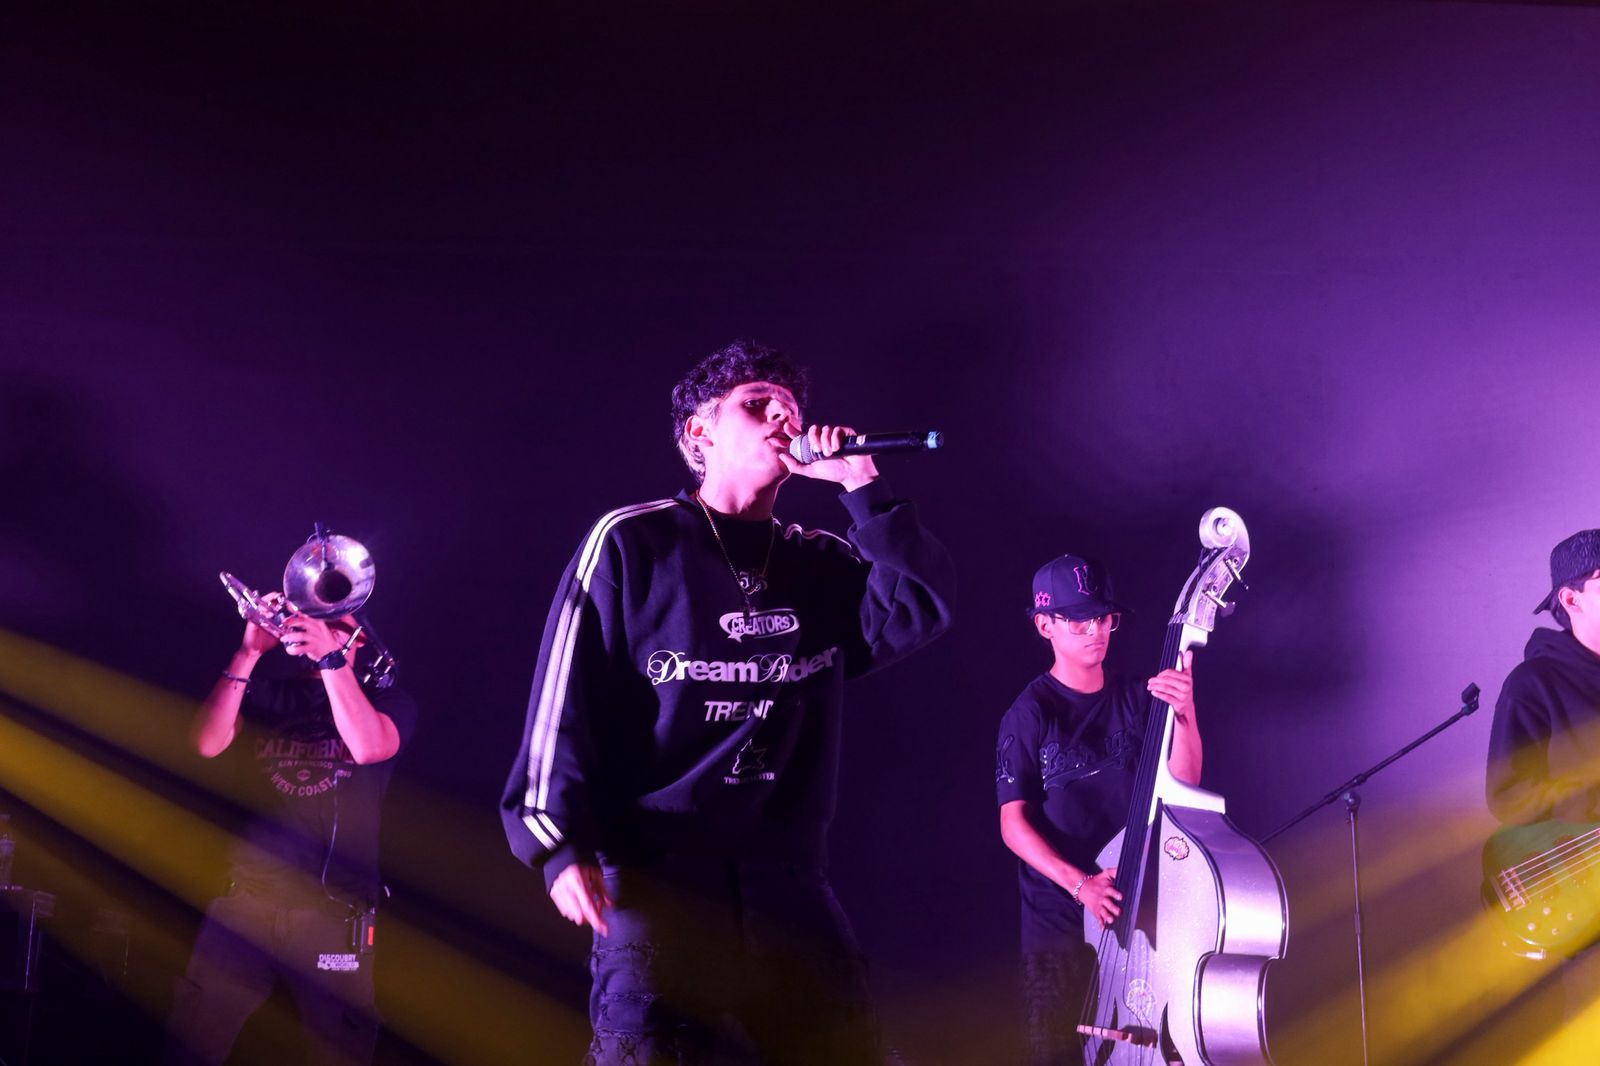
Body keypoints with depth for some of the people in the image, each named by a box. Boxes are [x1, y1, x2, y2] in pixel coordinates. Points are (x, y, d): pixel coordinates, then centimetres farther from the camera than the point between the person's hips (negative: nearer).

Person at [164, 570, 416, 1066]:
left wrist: (331, 658, -20)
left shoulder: (387, 698, 10)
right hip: (245, 899, 2)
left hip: (334, 909, -1)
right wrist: (248, 653, -10)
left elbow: (368, 746, -13)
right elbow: (207, 744, -3)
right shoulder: (265, 690, 15)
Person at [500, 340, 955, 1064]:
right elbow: (567, 695, -4)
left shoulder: (825, 563, 16)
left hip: (790, 882, 4)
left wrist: (863, 488, -4)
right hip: (657, 870, -4)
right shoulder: (633, 542, 2)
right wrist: (562, 842, -14)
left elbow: (920, 610, -1)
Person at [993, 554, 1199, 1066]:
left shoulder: (1135, 698, 3)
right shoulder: (1029, 715, -9)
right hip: (1058, 914, -3)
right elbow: (1013, 825, -11)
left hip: (1134, 904, 3)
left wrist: (1185, 712, -23)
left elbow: (1183, 781, -6)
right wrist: (1079, 883, -23)